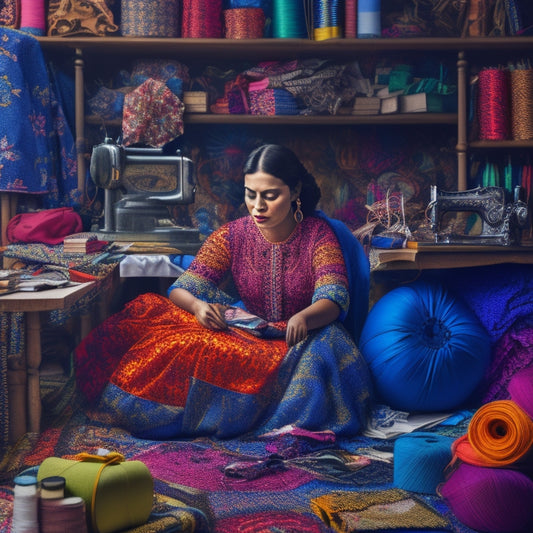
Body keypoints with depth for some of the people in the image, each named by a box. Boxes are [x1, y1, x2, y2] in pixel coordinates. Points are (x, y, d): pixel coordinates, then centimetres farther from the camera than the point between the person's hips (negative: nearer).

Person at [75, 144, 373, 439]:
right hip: (245, 335, 1)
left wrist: (304, 317, -46)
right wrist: (198, 305, -31)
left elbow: (334, 299, -21)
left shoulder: (319, 234, -6)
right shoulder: (232, 236, 1)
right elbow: (181, 290, -5)